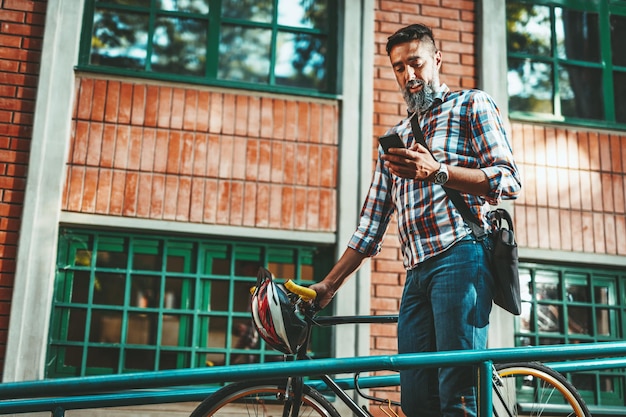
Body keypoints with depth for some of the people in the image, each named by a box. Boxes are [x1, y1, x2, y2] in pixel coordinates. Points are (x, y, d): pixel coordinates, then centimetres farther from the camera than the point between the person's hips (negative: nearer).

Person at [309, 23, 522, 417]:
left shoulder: (471, 104, 12)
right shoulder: (396, 136, 29)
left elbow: (509, 180, -2)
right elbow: (372, 223, 25)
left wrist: (437, 171, -17)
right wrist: (328, 285, 17)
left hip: (460, 255, -6)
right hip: (417, 271, 6)